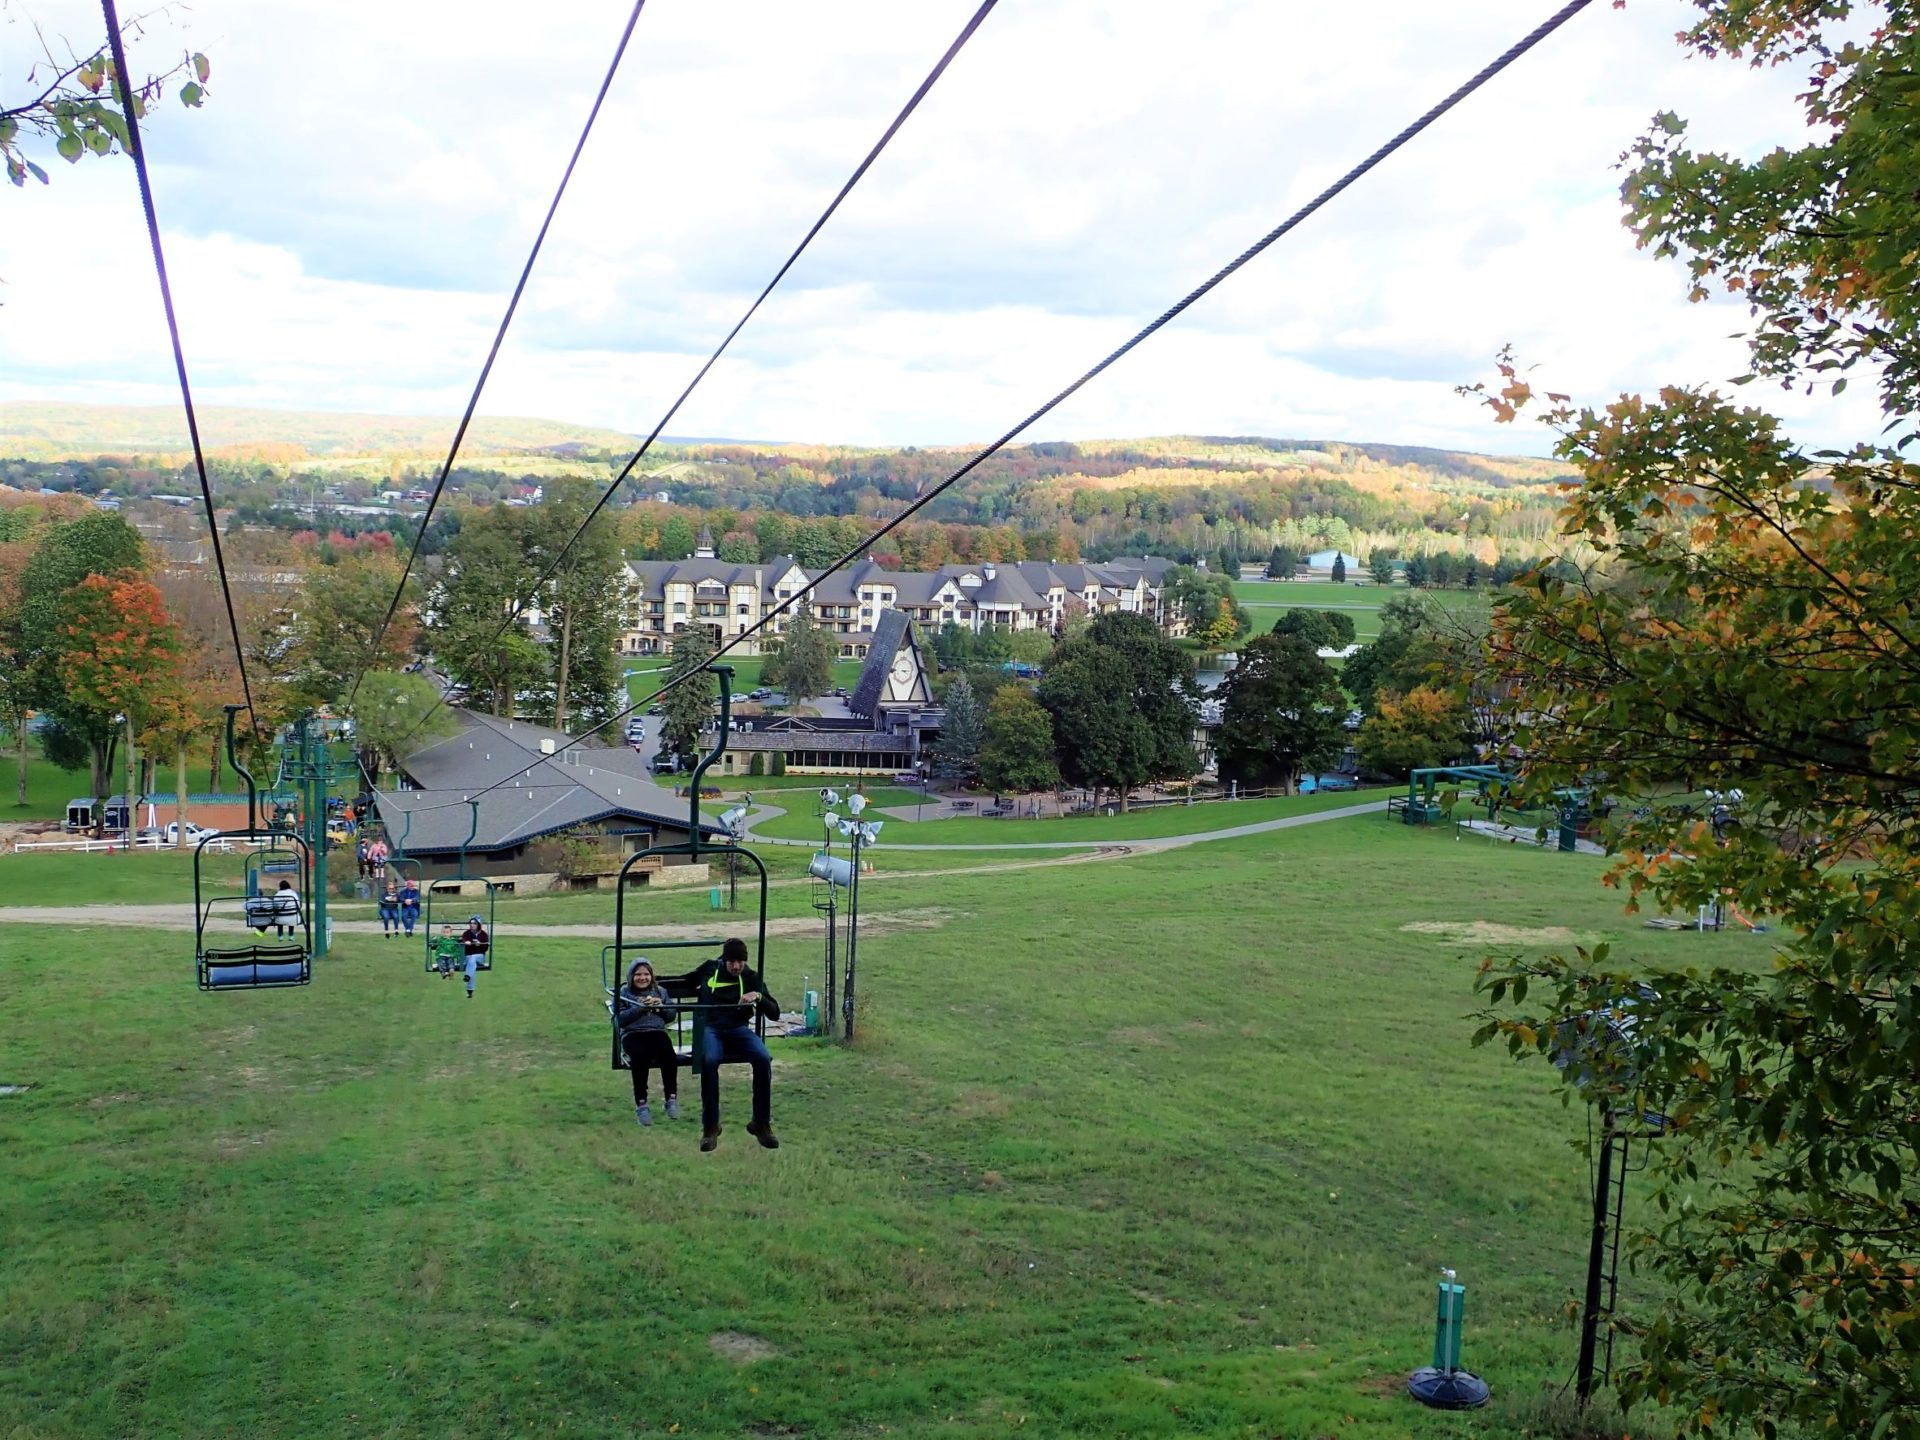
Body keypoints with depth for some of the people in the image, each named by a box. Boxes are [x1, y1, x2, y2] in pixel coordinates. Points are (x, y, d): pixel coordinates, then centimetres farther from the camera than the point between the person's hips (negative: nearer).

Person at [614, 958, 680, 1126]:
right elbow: (621, 1019, -2)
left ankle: (671, 1098, -24)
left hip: (657, 1032, 2)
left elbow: (671, 1016, 18)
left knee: (669, 1055, -33)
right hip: (632, 1034, -2)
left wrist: (661, 1006, -1)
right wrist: (640, 1007, -12)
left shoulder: (660, 991, 22)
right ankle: (640, 1104, -31)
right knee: (640, 1056, -37)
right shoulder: (623, 993, 13)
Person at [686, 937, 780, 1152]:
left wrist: (759, 997, -11)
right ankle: (710, 1127, -26)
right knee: (709, 1060, -38)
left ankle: (761, 1124, -20)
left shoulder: (751, 978, 10)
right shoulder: (709, 969, 13)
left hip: (739, 1029, 1)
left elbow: (774, 1013, 4)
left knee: (763, 1058, -32)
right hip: (710, 1029, -1)